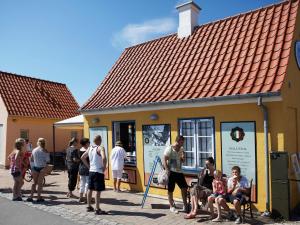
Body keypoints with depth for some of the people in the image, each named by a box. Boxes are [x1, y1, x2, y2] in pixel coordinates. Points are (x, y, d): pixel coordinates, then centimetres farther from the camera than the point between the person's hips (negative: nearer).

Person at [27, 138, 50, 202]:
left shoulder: (34, 150, 5)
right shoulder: (44, 150, -9)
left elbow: (31, 159, 9)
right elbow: (48, 160, -8)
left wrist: (32, 168, 19)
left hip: (35, 168, 4)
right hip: (42, 168, -4)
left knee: (34, 182, 16)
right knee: (40, 183, 3)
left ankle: (31, 196, 14)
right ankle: (39, 197, 8)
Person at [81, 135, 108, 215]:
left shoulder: (90, 148, 8)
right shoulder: (100, 148, -15)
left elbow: (82, 157, 15)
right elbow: (103, 158, -31)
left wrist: (88, 166, 17)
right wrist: (104, 167, -17)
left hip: (91, 171, 8)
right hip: (98, 172, -8)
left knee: (90, 189, 17)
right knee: (98, 191, -1)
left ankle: (89, 207, 30)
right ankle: (97, 210, 4)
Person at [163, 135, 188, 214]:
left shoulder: (181, 149, 8)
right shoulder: (169, 149, -10)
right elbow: (164, 160, -12)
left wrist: (182, 158, -7)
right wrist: (167, 171, -19)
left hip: (179, 172, 6)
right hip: (171, 172, -6)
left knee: (184, 187, 6)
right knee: (170, 190, 4)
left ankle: (185, 204, 21)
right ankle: (172, 206, 18)